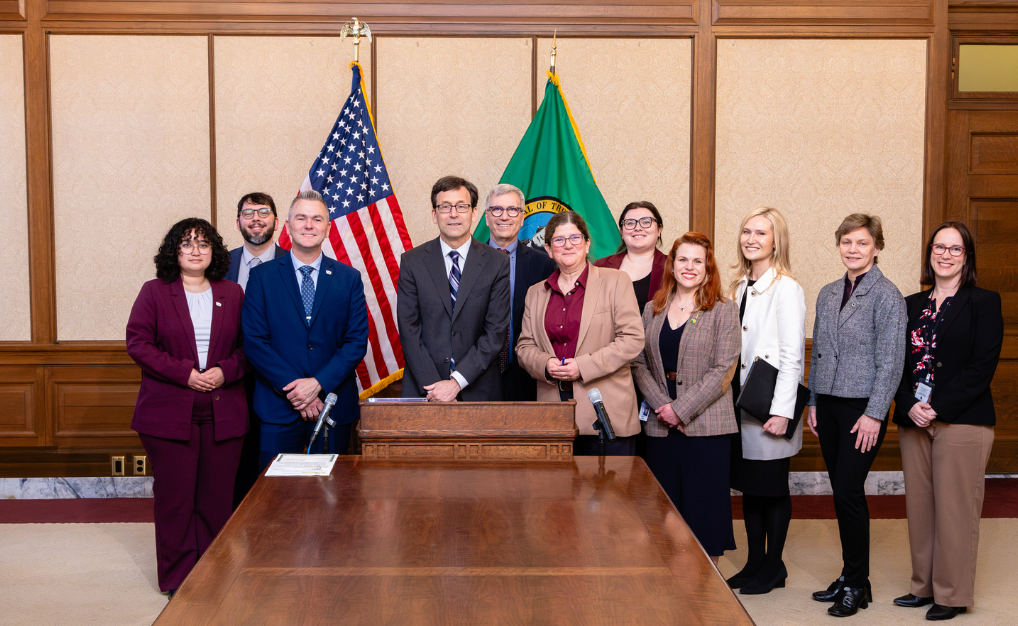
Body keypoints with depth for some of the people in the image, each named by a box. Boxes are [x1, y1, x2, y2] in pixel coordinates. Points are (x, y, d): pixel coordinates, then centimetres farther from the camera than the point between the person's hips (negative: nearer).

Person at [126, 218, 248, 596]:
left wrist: (226, 371, -11)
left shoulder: (232, 294, 10)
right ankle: (178, 581, 12)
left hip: (223, 416, 2)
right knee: (175, 497, 2)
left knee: (217, 498, 4)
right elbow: (138, 343, -5)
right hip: (169, 415, -2)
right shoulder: (154, 292, 4)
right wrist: (185, 373, -13)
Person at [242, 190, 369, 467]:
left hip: (335, 408, 1)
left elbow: (357, 341, 0)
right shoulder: (262, 276, 3)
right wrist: (293, 387, -13)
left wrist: (319, 383, -12)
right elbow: (254, 341, -3)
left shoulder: (349, 278, 6)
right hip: (278, 409, -1)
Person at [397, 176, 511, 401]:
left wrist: (457, 382, -13)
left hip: (478, 390, 0)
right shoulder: (412, 262, 2)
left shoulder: (497, 263, 0)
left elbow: (496, 332, -5)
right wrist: (432, 386, -12)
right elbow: (408, 330, -3)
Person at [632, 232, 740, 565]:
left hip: (706, 427, -4)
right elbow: (639, 363, 7)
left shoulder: (723, 312, -1)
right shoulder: (652, 310, 11)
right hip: (660, 426, 4)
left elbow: (723, 371, -8)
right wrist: (660, 404, -7)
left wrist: (681, 409, -13)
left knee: (705, 509, 0)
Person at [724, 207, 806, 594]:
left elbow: (792, 356, -15)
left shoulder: (786, 288, -11)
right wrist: (731, 397, 10)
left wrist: (781, 411, -18)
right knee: (749, 486, 13)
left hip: (769, 406, -7)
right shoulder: (741, 286, 11)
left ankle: (773, 568, 16)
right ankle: (755, 563, 23)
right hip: (741, 403, 7)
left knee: (772, 488, 4)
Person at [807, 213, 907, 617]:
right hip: (829, 406, 6)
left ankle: (856, 585, 6)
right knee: (841, 493, 10)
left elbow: (890, 361, -11)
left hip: (863, 407, -6)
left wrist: (874, 414, -15)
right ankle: (851, 576, 21)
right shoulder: (828, 294, 12)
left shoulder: (886, 296, -8)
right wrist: (813, 402, 12)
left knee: (848, 492, -7)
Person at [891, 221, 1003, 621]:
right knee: (919, 507, 9)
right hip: (914, 422, 5)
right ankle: (924, 586, 20)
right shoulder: (912, 306, 14)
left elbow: (982, 367, -9)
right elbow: (899, 362, 9)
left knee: (954, 509, -1)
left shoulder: (983, 303, -1)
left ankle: (952, 595, 9)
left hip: (961, 422, -5)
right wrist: (910, 406, -8)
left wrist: (938, 408, -15)